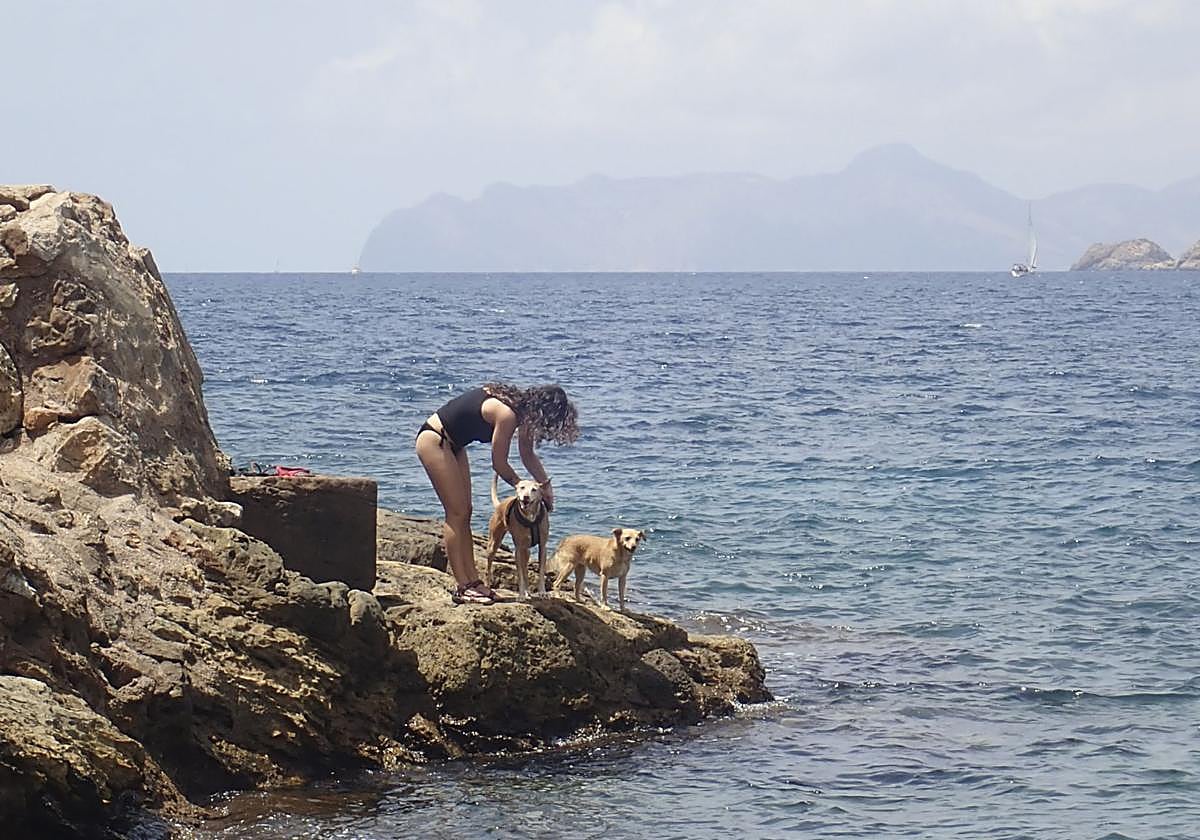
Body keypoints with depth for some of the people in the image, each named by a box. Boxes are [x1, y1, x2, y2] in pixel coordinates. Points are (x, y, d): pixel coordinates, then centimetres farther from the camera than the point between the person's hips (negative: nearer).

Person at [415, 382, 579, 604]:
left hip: (451, 444, 10)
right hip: (434, 441, -10)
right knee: (457, 514, -9)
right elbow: (499, 464, -17)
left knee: (464, 513, 9)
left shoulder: (522, 409, 1)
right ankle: (462, 588, -7)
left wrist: (545, 484, 7)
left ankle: (472, 580, 12)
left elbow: (527, 454, 15)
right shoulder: (507, 414, -27)